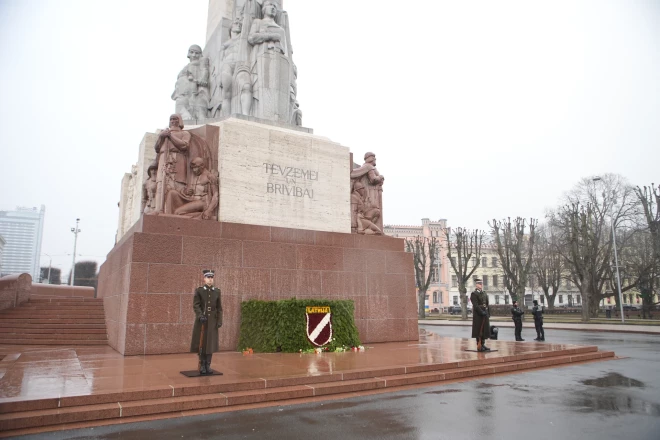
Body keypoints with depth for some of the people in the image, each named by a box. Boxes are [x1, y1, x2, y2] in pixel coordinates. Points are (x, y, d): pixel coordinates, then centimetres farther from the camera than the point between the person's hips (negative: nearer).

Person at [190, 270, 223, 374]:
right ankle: (202, 365, 11)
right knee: (201, 343, 1)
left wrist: (220, 320, -1)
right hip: (201, 320, -2)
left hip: (212, 321, 2)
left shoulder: (217, 291, 6)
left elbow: (219, 308, 6)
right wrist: (200, 315, -24)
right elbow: (195, 305, -9)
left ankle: (208, 365, 11)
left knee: (211, 343, 2)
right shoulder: (198, 290, -1)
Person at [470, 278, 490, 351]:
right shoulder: (474, 294, -8)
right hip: (478, 315, -8)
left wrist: (488, 313, 8)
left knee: (484, 330, 10)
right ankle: (479, 346, 3)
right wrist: (482, 312, -20)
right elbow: (475, 305, -16)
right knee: (478, 331, -2)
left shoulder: (485, 294, 16)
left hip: (485, 315, 8)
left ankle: (483, 345, 18)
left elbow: (487, 304, 16)